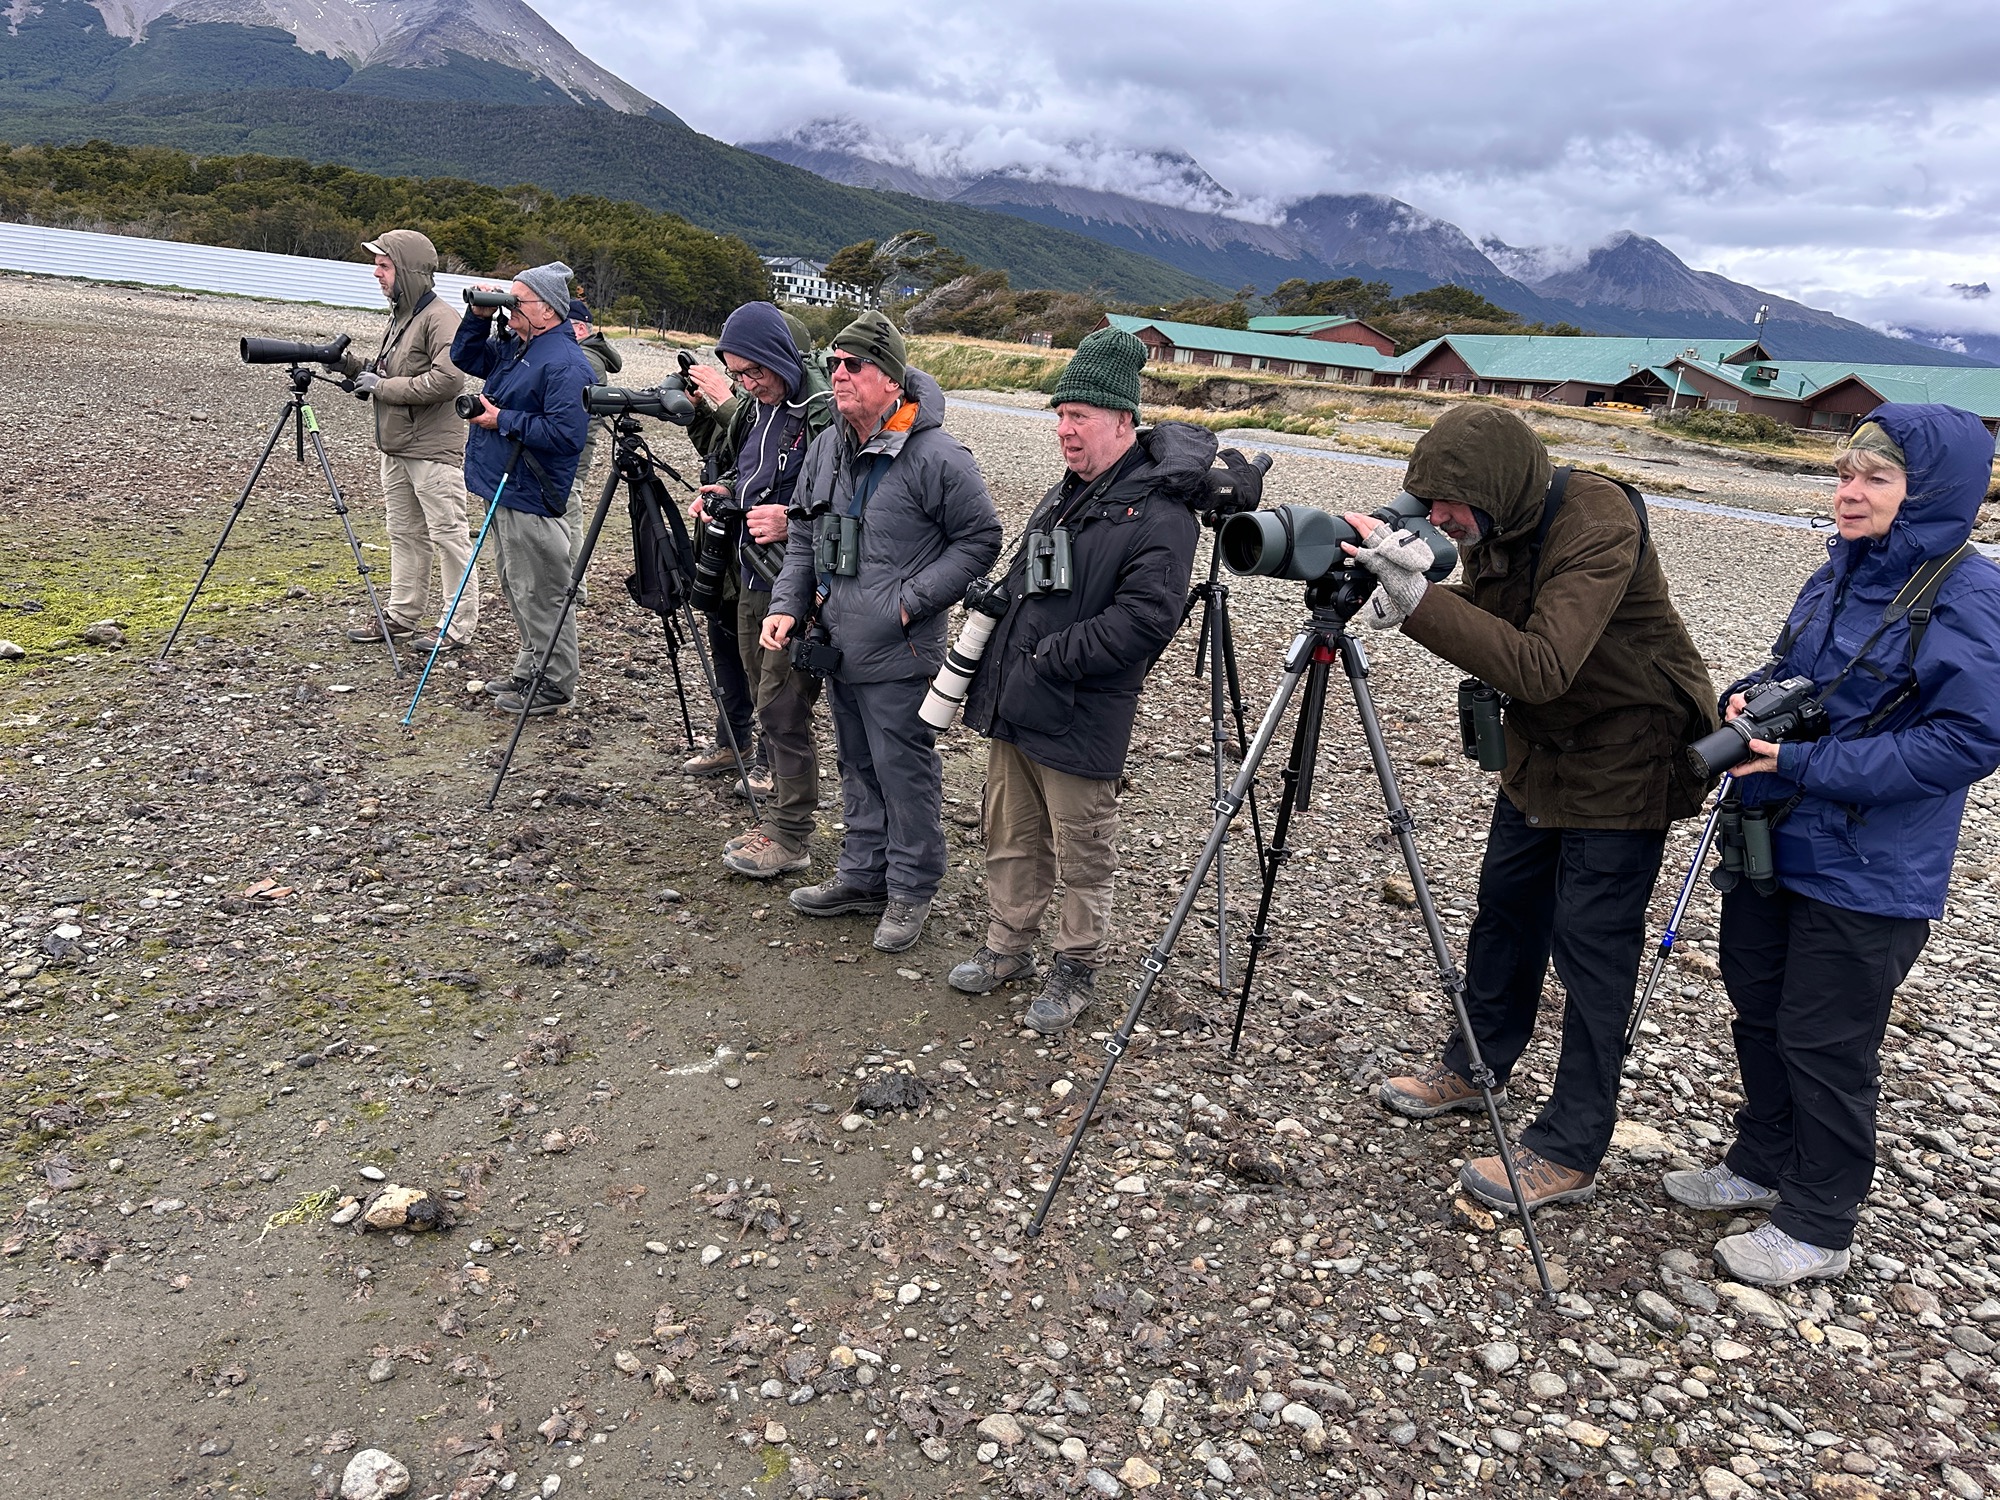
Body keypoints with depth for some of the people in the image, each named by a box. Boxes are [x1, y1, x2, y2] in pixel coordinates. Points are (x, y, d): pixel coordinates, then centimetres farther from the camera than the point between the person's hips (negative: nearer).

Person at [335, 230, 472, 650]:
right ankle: (401, 616, 23)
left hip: (433, 451, -10)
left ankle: (459, 625, 2)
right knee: (404, 536, 15)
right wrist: (357, 367, 5)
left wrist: (382, 386, -17)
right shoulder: (399, 316, 17)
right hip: (394, 449, 10)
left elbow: (447, 380, -25)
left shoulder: (439, 319, -13)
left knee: (449, 536, -3)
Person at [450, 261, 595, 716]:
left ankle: (554, 687, 8)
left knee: (540, 593, -3)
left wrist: (503, 420, -17)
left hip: (529, 496, -11)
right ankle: (530, 672, 31)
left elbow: (566, 433, -26)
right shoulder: (513, 346, 13)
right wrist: (479, 316, 8)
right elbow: (465, 357, 26)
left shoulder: (564, 363, -18)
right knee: (517, 589, 19)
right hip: (502, 490, 11)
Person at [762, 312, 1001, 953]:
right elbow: (803, 537, 16)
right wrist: (787, 604, 2)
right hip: (838, 648, 8)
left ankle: (911, 892, 19)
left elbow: (980, 540, -11)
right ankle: (863, 875, 35)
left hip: (898, 657, -8)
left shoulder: (937, 457, -16)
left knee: (906, 774, 3)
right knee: (857, 768, 19)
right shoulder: (826, 448, 8)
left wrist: (911, 600, -16)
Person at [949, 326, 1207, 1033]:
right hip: (1012, 708, 9)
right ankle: (1007, 948, 36)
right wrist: (998, 658, 13)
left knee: (1082, 858, 8)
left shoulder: (1159, 511, -15)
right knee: (1012, 841, 20)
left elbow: (1144, 619, -25)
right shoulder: (1064, 495, 14)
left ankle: (1076, 971, 25)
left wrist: (1051, 657, -21)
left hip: (1079, 723, -8)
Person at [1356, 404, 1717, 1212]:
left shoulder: (1598, 528, -29)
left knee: (1590, 948, -3)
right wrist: (1408, 599, -22)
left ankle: (1569, 1152, 8)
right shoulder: (1499, 528, -5)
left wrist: (1419, 598, -43)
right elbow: (1484, 631, -1)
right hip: (1540, 750, 8)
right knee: (1504, 911, 17)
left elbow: (1541, 667, -39)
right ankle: (1473, 1067, 36)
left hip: (1624, 763, -8)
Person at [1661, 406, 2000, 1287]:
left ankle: (1818, 1228, 25)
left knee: (1826, 1045, 5)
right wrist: (1751, 699, -4)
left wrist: (1809, 767, -25)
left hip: (1868, 876, -8)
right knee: (1759, 1009, 20)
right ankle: (1762, 1165, 41)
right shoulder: (1840, 575, 6)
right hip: (1774, 841, 8)